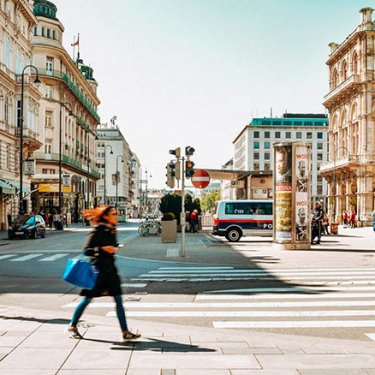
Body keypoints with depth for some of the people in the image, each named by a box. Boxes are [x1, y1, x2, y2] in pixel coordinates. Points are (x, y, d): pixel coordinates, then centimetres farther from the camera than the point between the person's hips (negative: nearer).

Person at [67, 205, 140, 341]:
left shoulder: (112, 231, 8)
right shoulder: (97, 231, -13)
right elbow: (86, 250, -16)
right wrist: (102, 249, -26)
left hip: (110, 269, 7)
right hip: (98, 269, -7)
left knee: (118, 300, 2)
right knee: (87, 299, 4)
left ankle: (125, 332, 4)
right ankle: (72, 326, 23)